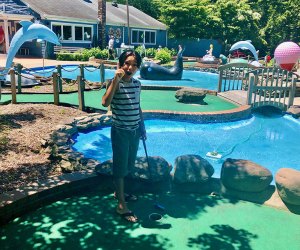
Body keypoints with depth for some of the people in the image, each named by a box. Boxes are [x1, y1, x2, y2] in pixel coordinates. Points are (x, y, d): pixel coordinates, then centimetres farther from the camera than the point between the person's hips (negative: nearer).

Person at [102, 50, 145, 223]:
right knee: (120, 166, 3)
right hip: (121, 132, -7)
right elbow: (105, 103, -34)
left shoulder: (137, 84, 5)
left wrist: (143, 127, 18)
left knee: (129, 165, 20)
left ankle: (119, 192, 42)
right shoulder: (115, 83, -15)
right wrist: (116, 79, -35)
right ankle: (121, 205, 14)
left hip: (135, 131, 7)